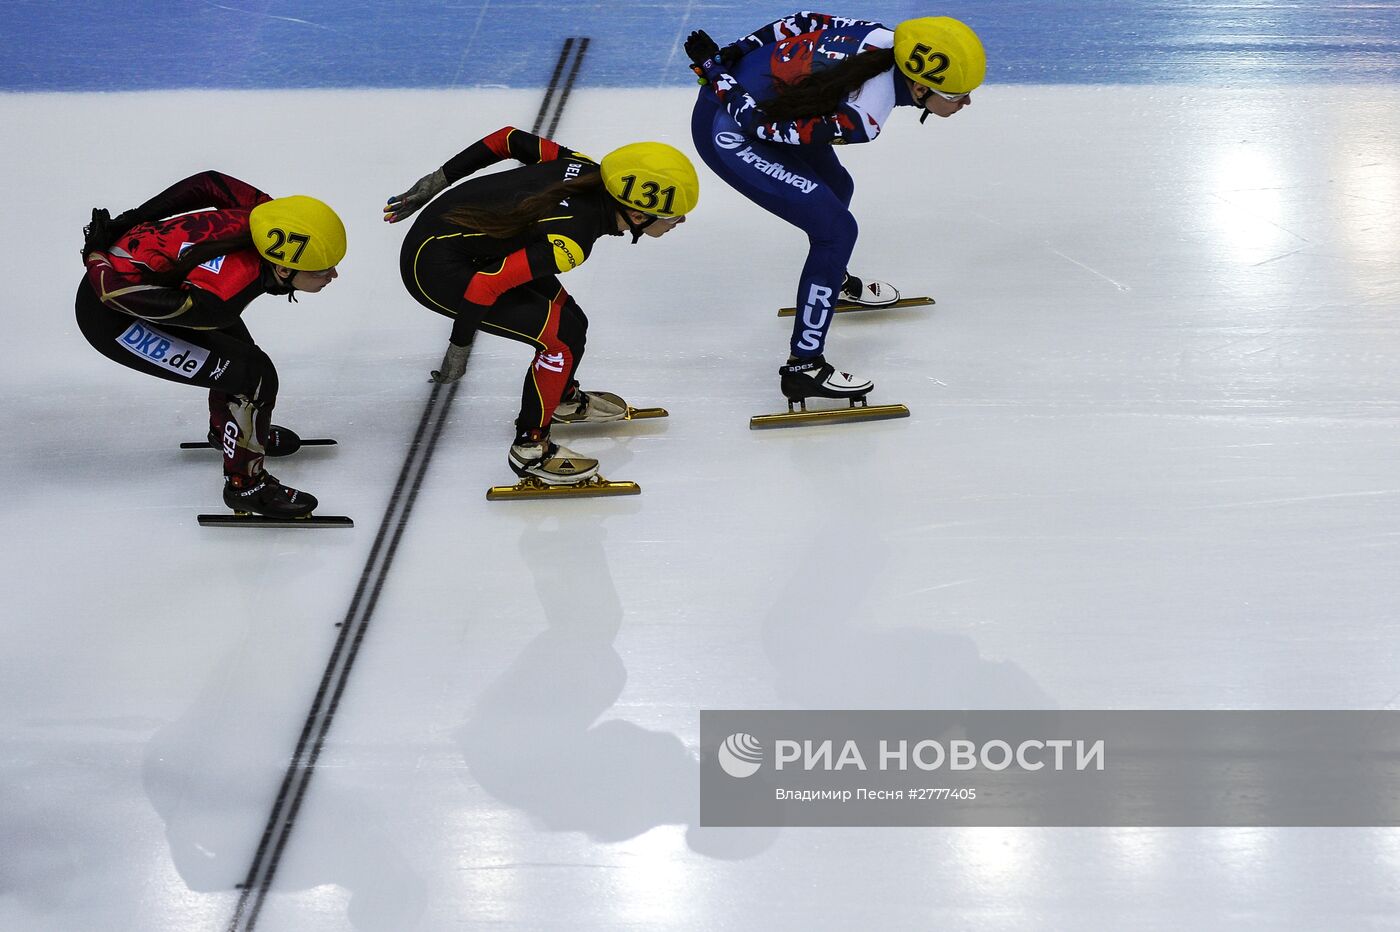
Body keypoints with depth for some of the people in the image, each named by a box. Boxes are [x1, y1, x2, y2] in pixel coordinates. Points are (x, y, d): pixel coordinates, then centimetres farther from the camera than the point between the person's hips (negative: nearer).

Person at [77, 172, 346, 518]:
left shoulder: (267, 212, -18)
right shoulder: (222, 297, -37)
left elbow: (209, 183, -1)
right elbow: (118, 291, -31)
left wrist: (130, 224, 9)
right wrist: (97, 258, -10)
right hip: (109, 317, -8)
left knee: (234, 345, 28)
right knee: (254, 375, -13)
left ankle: (227, 428, 55)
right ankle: (244, 484, 6)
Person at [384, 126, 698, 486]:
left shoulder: (590, 171, -8)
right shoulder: (573, 241, -30)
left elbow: (512, 140, 2)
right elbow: (486, 285, -30)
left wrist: (437, 182, 11)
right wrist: (459, 346, -15)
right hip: (434, 267, -9)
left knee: (565, 313, 16)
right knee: (564, 335, -11)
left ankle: (563, 400, 44)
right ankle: (529, 450, 4)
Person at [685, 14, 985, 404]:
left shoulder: (885, 39, -10)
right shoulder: (862, 119, -30)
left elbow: (804, 22, 0)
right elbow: (763, 124, -25)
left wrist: (731, 54, -2)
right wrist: (713, 69, -15)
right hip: (727, 132, -9)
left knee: (835, 189, 28)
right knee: (835, 229, -12)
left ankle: (834, 280, 58)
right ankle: (804, 366, -7)